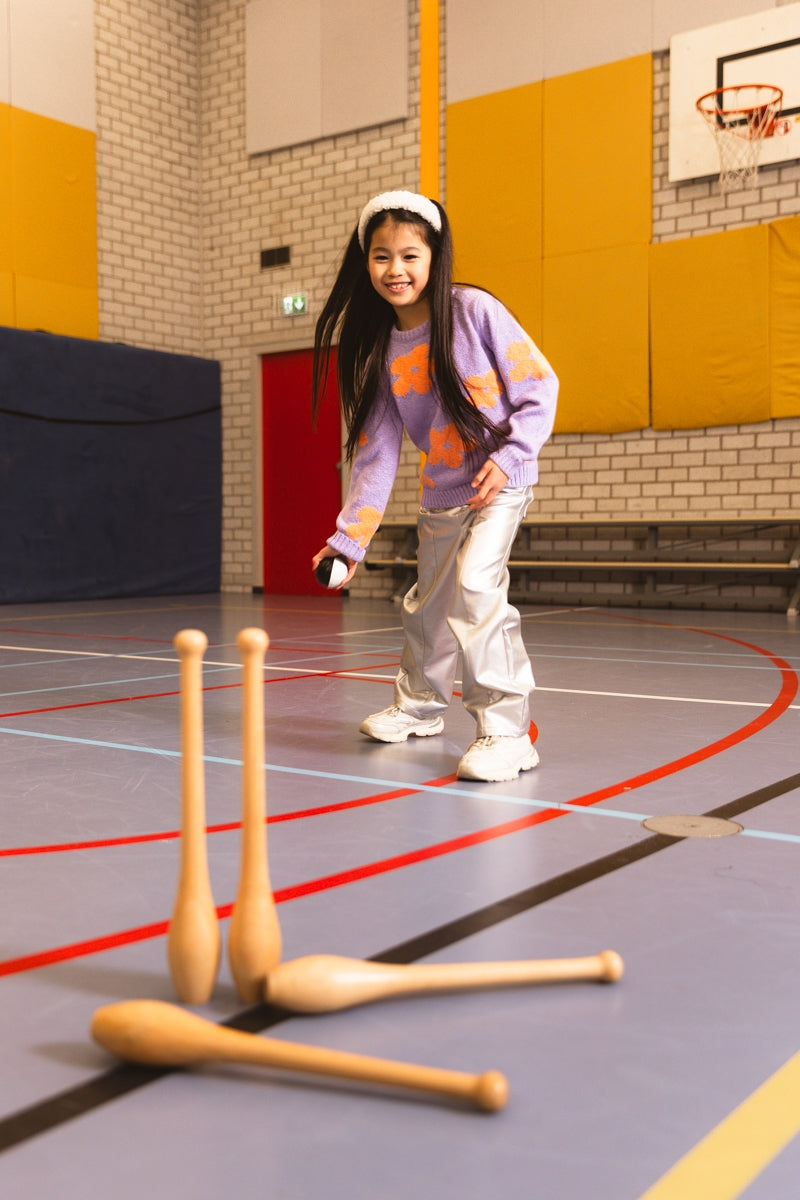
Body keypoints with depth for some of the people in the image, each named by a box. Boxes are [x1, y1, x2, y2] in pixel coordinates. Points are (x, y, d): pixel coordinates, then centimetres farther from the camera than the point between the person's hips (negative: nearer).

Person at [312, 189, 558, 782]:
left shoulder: (475, 310, -14)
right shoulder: (378, 349, -1)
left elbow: (540, 386, -10)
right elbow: (377, 451, -1)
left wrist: (509, 457, -22)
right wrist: (349, 538, -6)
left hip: (501, 482, -6)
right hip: (442, 494, 6)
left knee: (476, 583, -25)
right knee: (427, 604, 17)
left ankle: (507, 730, -18)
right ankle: (419, 705, 42)